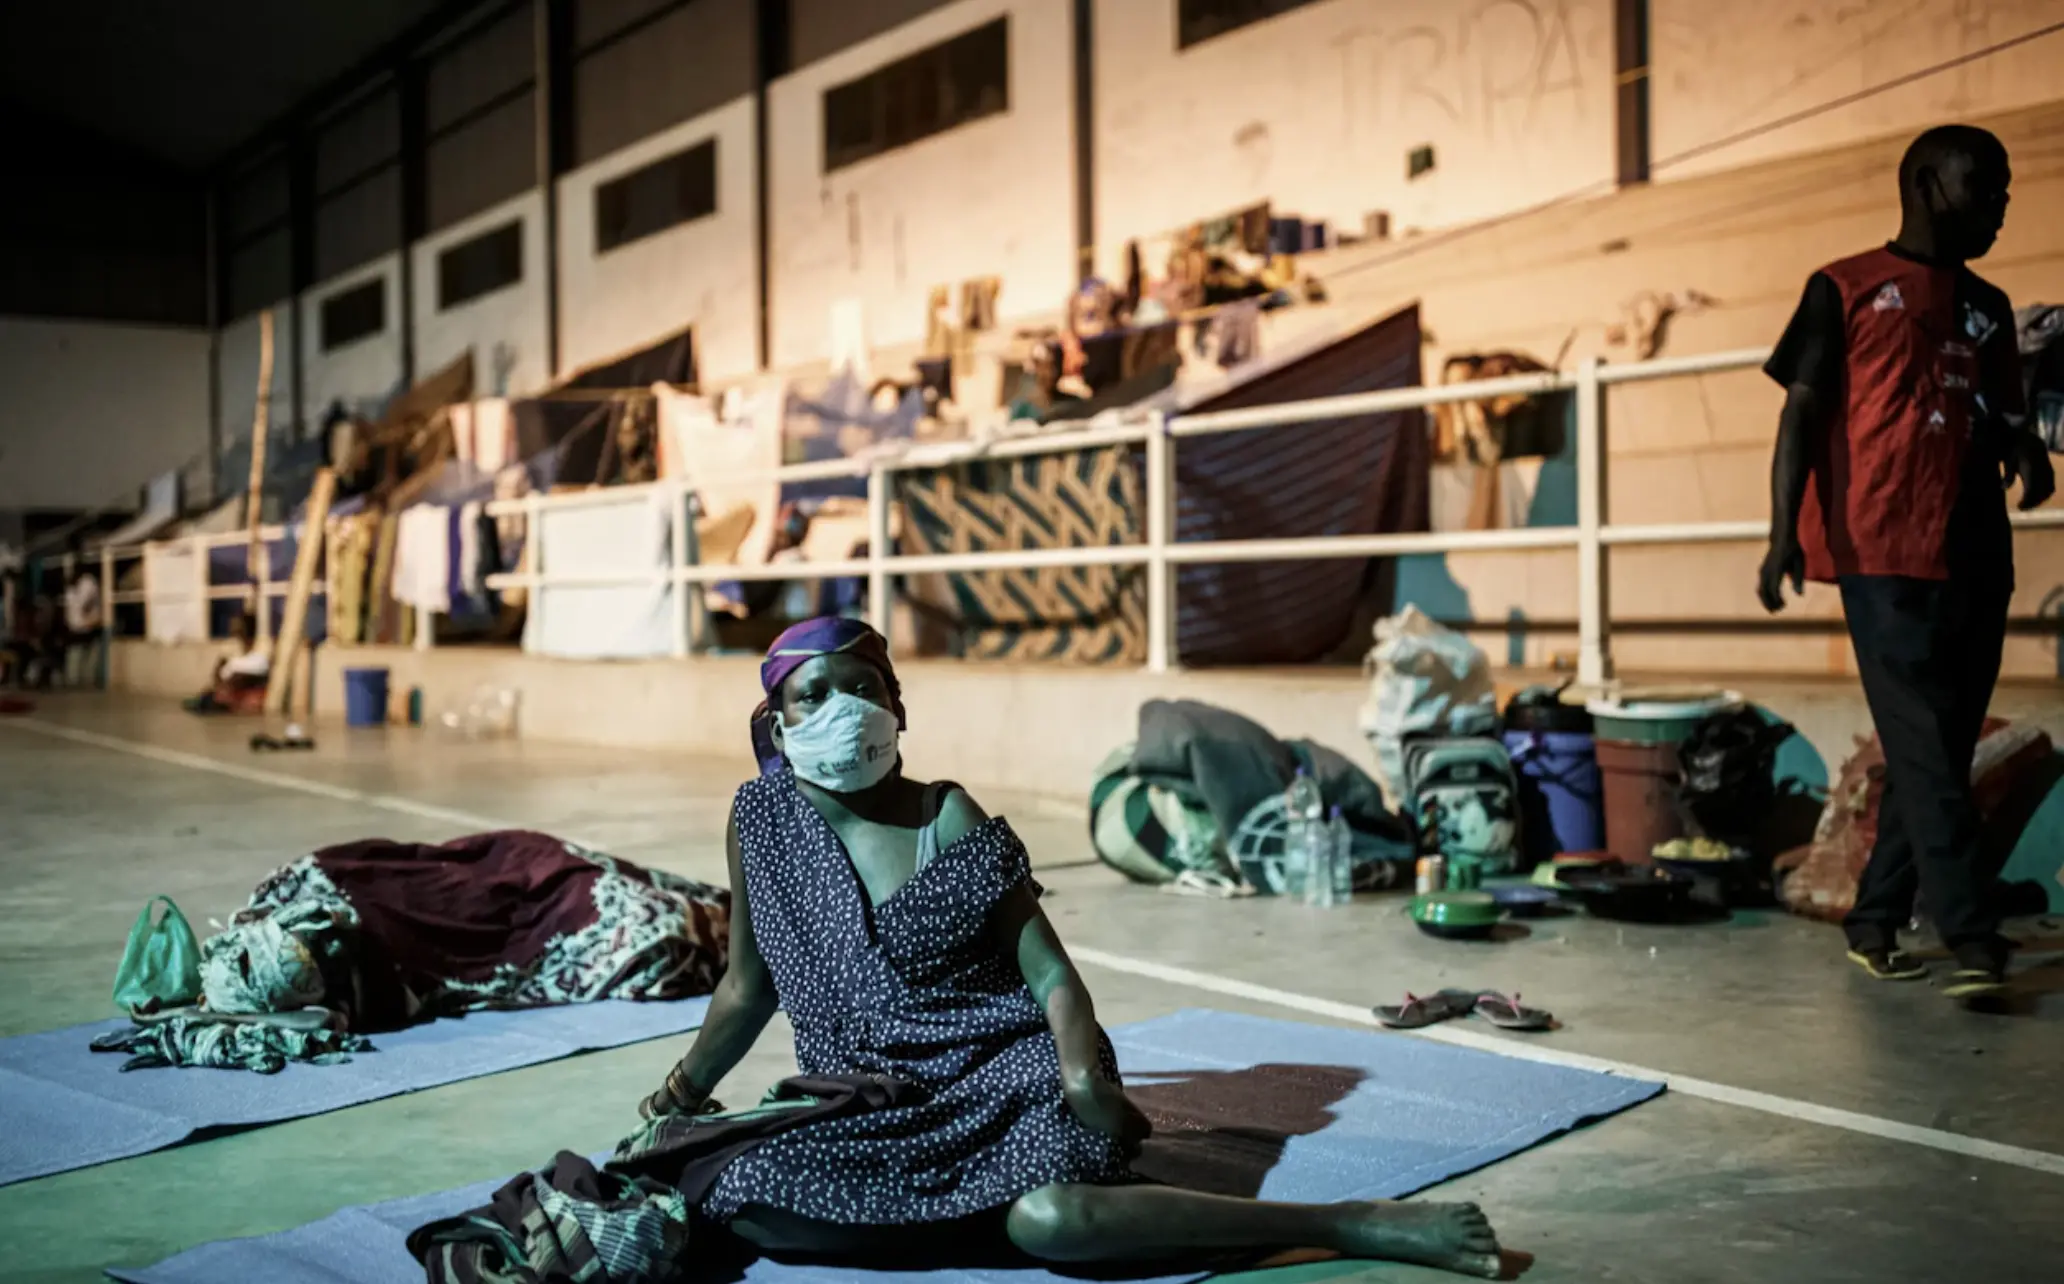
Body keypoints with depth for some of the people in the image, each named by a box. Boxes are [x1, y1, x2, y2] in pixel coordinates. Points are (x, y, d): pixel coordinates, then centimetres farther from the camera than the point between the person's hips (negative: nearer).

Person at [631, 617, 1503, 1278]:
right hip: (866, 1108, 4)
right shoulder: (763, 819, 3)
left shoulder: (950, 819, -4)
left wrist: (1082, 1072, -25)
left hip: (1001, 1068, -3)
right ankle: (984, 1194, -9)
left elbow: (1047, 969, -7)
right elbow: (750, 985, 15)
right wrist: (688, 1084, 1)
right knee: (748, 1206, -27)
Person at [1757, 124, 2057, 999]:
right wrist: (1784, 532, -14)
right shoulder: (1846, 289, 3)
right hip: (1886, 556, -7)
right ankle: (1973, 938, -12)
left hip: (1976, 557, 7)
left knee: (1941, 750, 6)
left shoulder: (1987, 306, 21)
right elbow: (1803, 410, -3)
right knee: (1926, 751, -11)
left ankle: (1875, 921, 15)